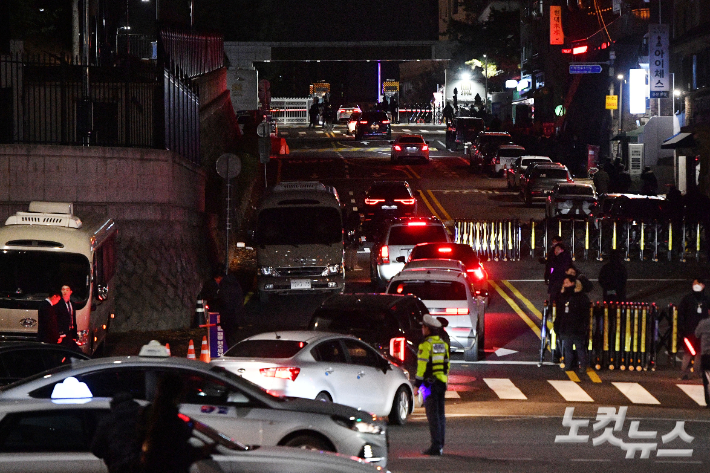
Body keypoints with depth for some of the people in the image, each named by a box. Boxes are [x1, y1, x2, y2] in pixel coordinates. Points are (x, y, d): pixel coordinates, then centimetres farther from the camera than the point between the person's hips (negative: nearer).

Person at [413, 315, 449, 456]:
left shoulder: (426, 345, -13)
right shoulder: (443, 344, 12)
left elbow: (422, 366, -16)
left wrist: (416, 385, -11)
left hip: (429, 383, -8)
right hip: (441, 383, 8)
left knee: (433, 415, -8)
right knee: (440, 414, 10)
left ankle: (435, 446, -10)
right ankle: (440, 446, 13)